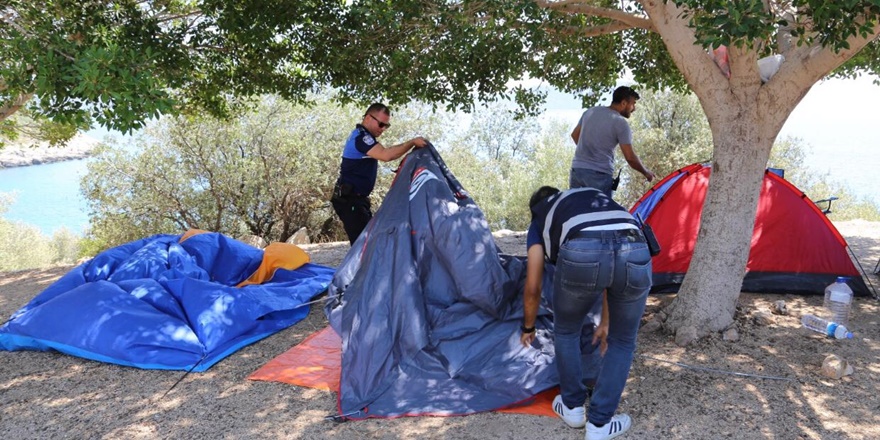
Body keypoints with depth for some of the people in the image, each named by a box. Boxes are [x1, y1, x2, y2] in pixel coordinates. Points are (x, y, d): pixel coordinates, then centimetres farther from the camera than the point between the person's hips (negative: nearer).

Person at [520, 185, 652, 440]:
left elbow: (533, 288, 32)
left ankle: (572, 407, 40)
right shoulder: (598, 200, 44)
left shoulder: (540, 221, 32)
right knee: (622, 342, 26)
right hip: (636, 252, 3)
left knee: (566, 332, 27)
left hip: (581, 252, -3)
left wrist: (528, 328, 49)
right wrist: (605, 323, 57)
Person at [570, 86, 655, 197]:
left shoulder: (590, 111, 11)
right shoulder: (621, 123, -7)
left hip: (577, 168, 6)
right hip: (600, 174, -6)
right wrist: (646, 172, 10)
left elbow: (575, 135, 23)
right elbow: (630, 157, -6)